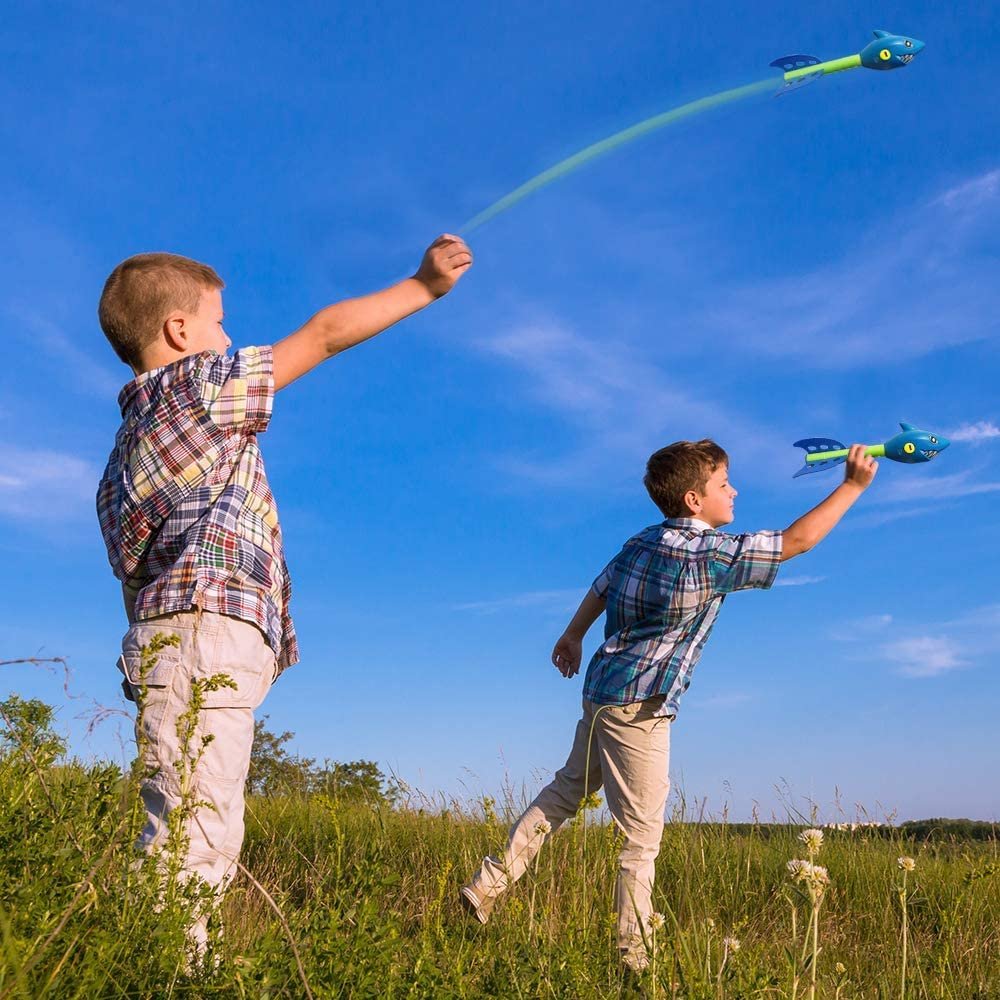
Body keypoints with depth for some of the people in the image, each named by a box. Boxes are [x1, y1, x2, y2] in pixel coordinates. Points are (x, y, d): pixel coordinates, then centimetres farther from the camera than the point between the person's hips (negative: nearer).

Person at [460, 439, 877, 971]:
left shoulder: (642, 542, 8)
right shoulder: (708, 554, -16)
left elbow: (599, 591, 20)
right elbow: (795, 541, -15)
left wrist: (572, 637, 36)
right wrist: (852, 486, -7)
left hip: (603, 691, 9)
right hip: (640, 706, -9)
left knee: (566, 789, 21)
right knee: (642, 834, 0)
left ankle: (488, 885, 23)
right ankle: (632, 954, 6)